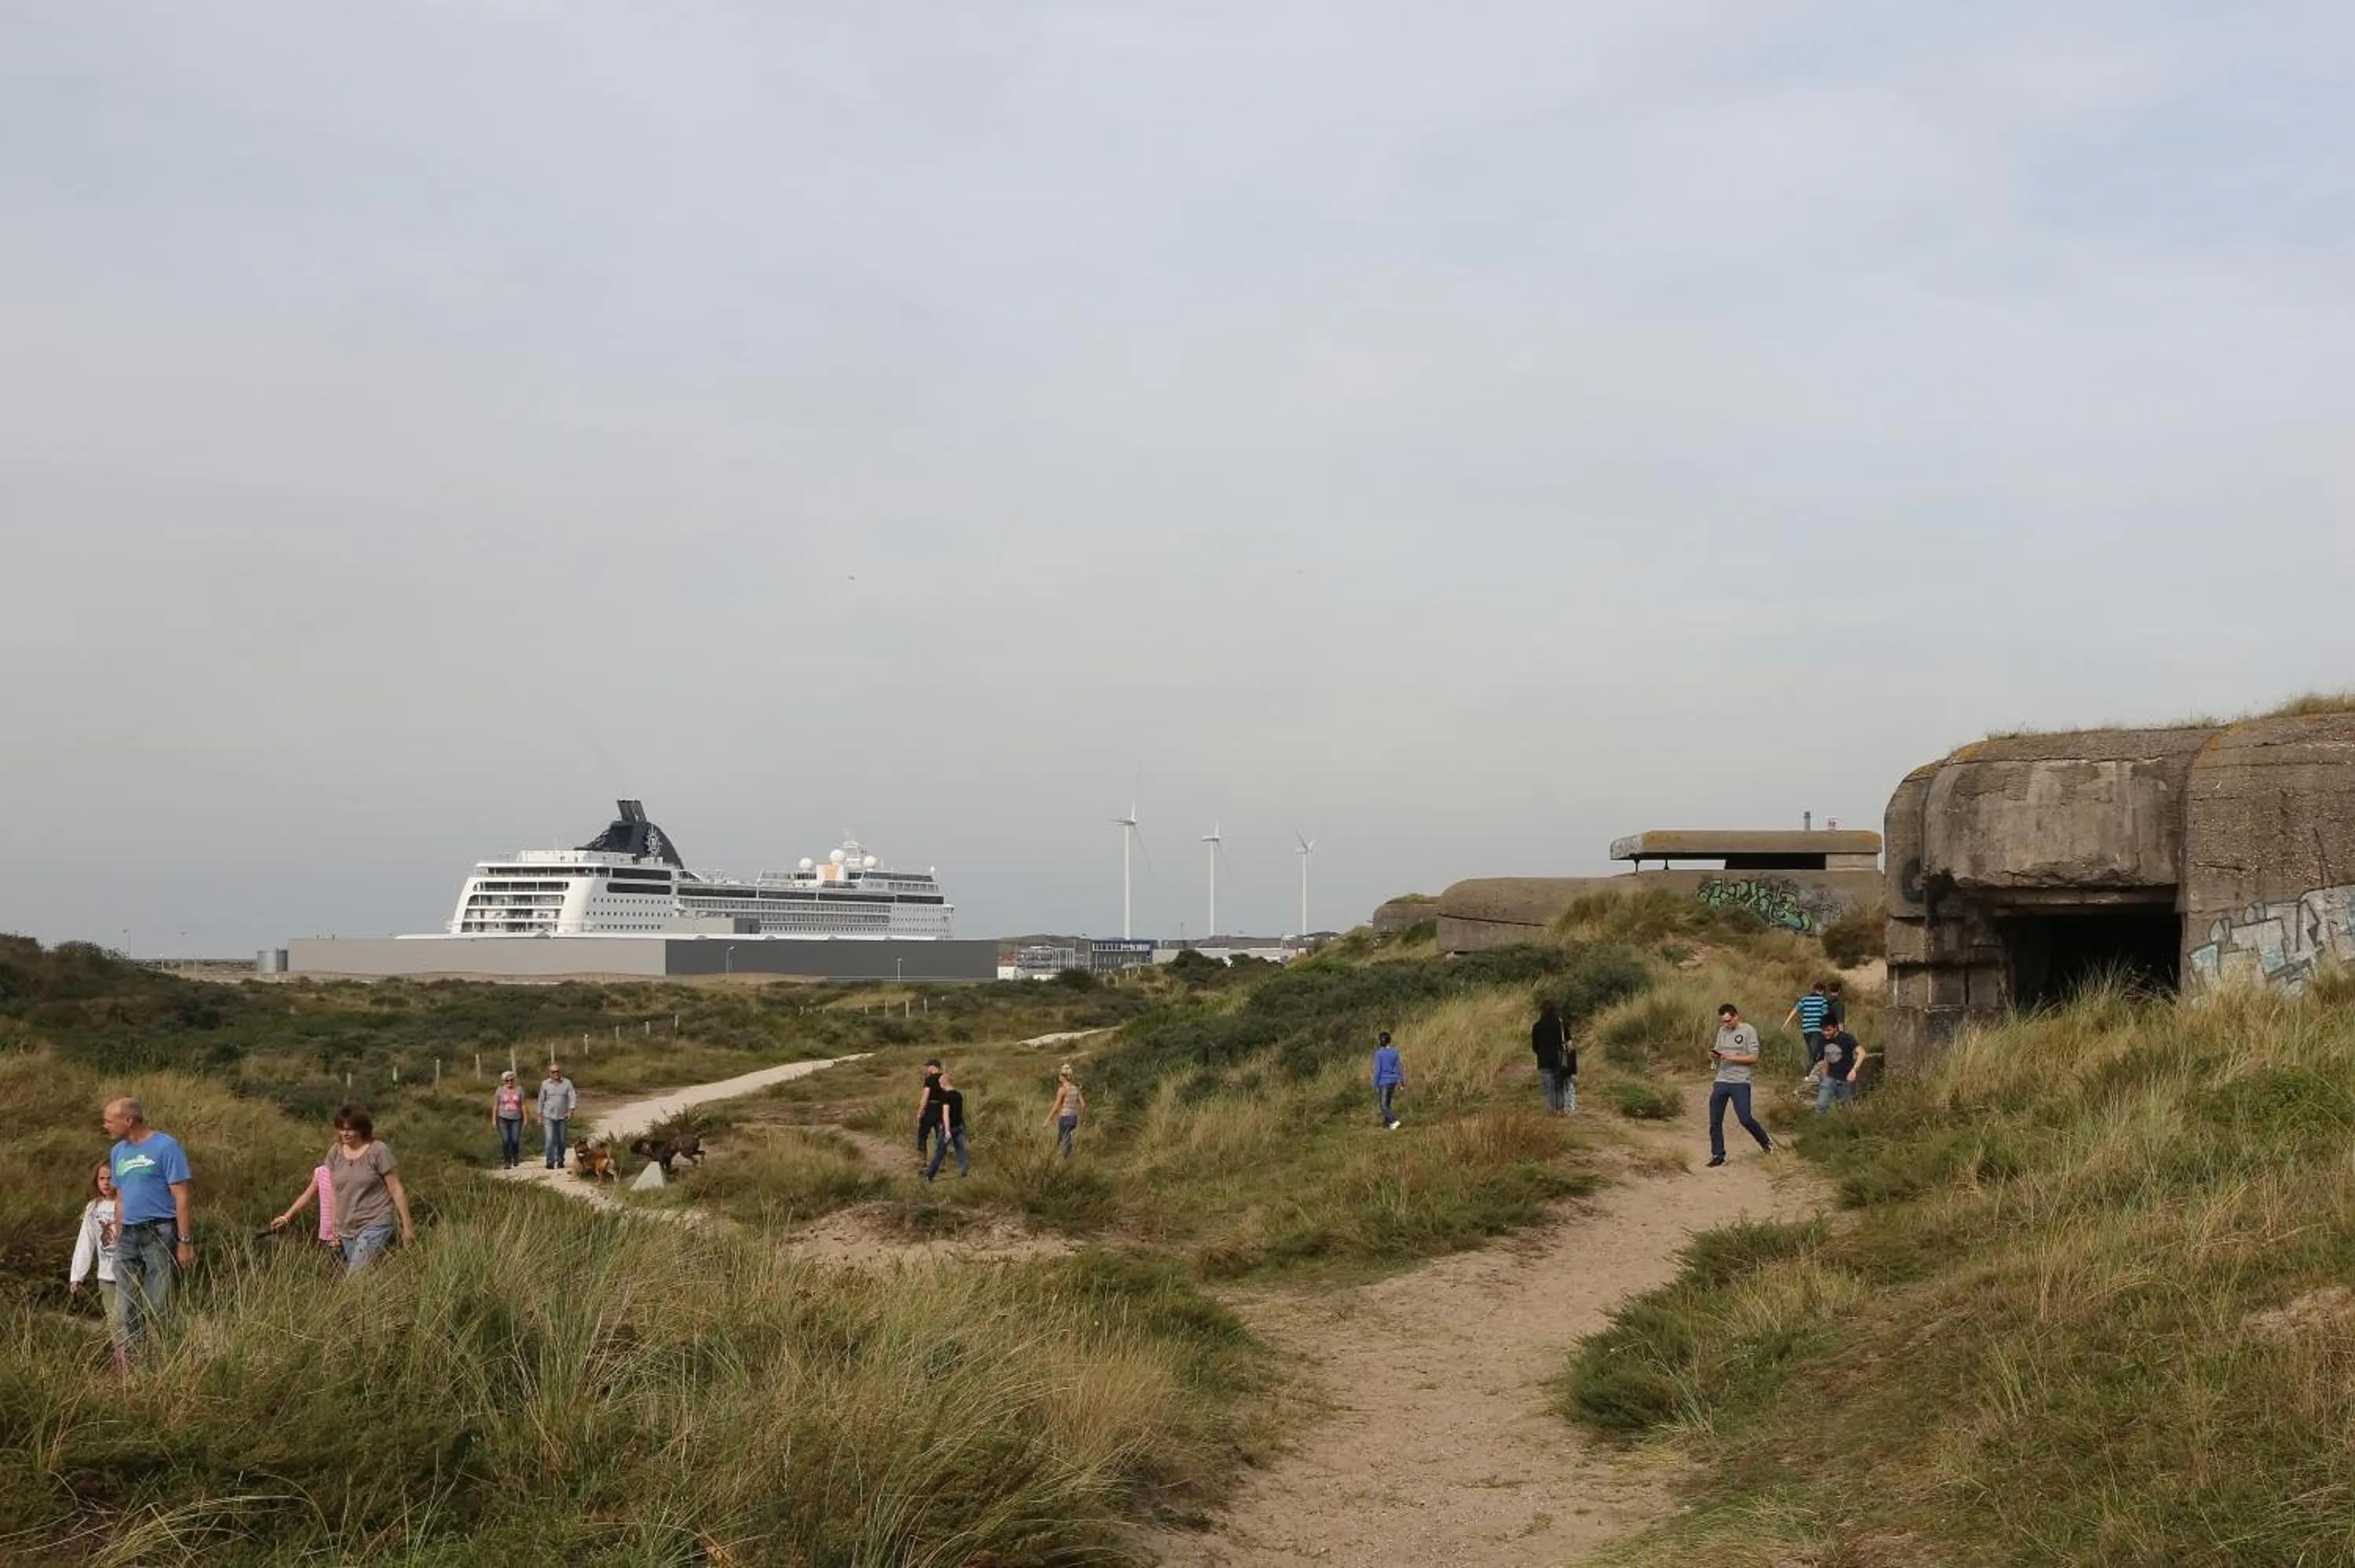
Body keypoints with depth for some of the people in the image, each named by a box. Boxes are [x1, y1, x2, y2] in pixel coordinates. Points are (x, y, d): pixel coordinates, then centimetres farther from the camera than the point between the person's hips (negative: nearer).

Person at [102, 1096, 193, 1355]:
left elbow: (181, 1197, -11)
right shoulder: (117, 1152, 14)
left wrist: (185, 1242, -15)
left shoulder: (166, 1147, -8)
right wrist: (118, 1238, 16)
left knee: (158, 1308, -5)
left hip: (159, 1233, -7)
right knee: (126, 1309, 8)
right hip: (128, 1235, 7)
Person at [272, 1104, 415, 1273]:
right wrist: (287, 1216, 9)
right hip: (346, 1229, 6)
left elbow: (396, 1190, -5)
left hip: (375, 1225, -6)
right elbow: (315, 1188, 13)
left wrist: (407, 1226, -6)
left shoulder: (379, 1151, -7)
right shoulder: (336, 1153, 8)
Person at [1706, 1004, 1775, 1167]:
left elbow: (1754, 1058, -10)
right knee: (1715, 1122, 3)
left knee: (1746, 1119, -8)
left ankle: (1765, 1141, 20)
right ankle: (1718, 1156, 14)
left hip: (1740, 1083, -5)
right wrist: (1714, 1055, -7)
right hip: (1721, 1082, 6)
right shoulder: (1722, 1031, 12)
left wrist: (1732, 1057, -19)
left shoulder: (1749, 1031, -6)